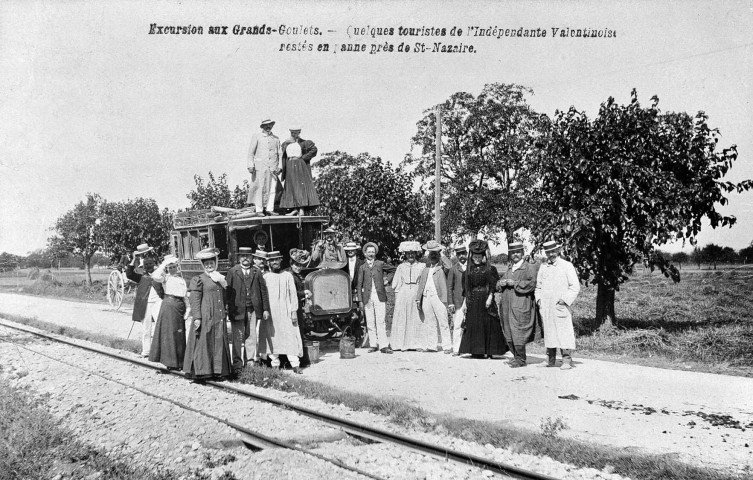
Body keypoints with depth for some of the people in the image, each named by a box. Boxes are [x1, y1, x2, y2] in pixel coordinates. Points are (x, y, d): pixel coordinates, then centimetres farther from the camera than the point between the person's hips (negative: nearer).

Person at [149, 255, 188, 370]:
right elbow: (155, 276, -23)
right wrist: (164, 264, -15)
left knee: (180, 334, 9)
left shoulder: (181, 278, 18)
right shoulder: (166, 277, 0)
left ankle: (179, 361, 18)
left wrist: (187, 309, 11)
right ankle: (170, 362, 1)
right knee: (170, 333, -5)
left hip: (180, 305, 6)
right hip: (169, 304, -6)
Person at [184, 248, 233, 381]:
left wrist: (224, 313, 19)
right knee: (203, 343, -4)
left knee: (219, 343, 6)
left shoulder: (220, 279, 16)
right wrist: (197, 317, -16)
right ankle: (200, 371, 0)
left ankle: (218, 371, 11)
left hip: (219, 318, 6)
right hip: (205, 317, -6)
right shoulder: (198, 280, -3)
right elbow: (195, 300, -9)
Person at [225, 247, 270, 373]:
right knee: (237, 337, 1)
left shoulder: (257, 272, 12)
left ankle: (252, 361, 11)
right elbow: (227, 291, -2)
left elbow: (263, 290, 10)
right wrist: (228, 308, -10)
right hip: (237, 309, -2)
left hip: (253, 309, 2)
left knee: (251, 336, 4)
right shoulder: (232, 272, 4)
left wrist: (265, 309, 4)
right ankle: (237, 364, 6)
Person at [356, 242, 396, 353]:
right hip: (367, 297, 1)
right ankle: (373, 345, 8)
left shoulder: (380, 264, 9)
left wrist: (387, 279, 8)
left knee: (380, 321, -7)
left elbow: (393, 270, 21)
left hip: (380, 296, -1)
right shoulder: (362, 267, 10)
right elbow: (359, 284, 7)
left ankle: (384, 345, -8)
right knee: (370, 322, 1)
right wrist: (360, 299, 0)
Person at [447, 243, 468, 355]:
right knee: (457, 326, -3)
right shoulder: (453, 269, 8)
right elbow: (449, 287, 7)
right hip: (458, 301, -1)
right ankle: (456, 349, 1)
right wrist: (450, 303, -2)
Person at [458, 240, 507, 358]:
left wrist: (490, 298, -19)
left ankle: (489, 351, 5)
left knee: (487, 325, -2)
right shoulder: (470, 269, 12)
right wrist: (465, 302, 8)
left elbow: (493, 286, -7)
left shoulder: (490, 268, -2)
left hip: (485, 299, -5)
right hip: (473, 302, 5)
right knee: (473, 325, 4)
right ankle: (476, 351, 9)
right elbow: (467, 288, 13)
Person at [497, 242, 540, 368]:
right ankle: (516, 356, 22)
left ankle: (521, 359, 5)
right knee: (509, 335, 10)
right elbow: (498, 284, 24)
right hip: (507, 307, 7)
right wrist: (502, 283, 0)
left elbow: (532, 283, -18)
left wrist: (515, 283, -15)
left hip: (520, 306, -7)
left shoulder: (530, 268, -3)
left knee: (518, 335, -6)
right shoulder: (509, 269, 19)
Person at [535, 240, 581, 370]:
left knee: (564, 333, -7)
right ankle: (550, 358, 15)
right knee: (548, 332, 6)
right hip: (545, 306, 4)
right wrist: (538, 298, 7)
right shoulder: (543, 267, 15)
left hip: (560, 306, -4)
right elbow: (538, 286, 24)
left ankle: (567, 360, -5)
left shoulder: (567, 266, 2)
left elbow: (575, 287, -1)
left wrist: (565, 299, -11)